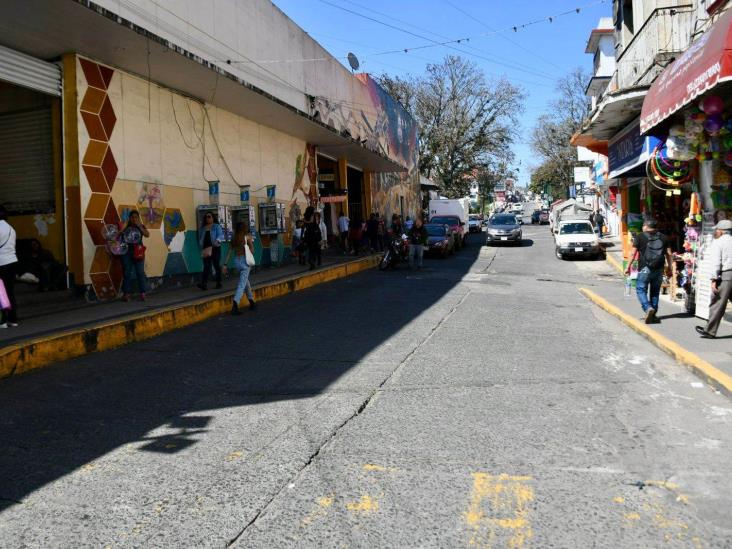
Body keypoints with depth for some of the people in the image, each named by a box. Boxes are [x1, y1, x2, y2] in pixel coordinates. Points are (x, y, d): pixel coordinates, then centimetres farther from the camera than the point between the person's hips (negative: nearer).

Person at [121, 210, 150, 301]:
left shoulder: (141, 226, 8)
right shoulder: (125, 226, 7)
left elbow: (147, 235, -9)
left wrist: (139, 226, -11)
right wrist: (124, 226, -9)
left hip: (138, 252, -1)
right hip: (126, 252, 1)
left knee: (140, 272, -4)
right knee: (127, 273, 3)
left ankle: (142, 293, 0)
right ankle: (127, 293, 9)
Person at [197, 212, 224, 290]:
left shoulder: (216, 227, 5)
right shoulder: (202, 229, 16)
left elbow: (220, 235, -9)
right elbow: (200, 239, 21)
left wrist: (217, 240, -30)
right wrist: (201, 248, 4)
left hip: (215, 248, -3)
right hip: (206, 249, 3)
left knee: (217, 266, 2)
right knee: (206, 267, -7)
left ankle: (218, 283, 11)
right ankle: (204, 283, -16)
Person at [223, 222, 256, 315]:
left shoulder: (234, 238, 9)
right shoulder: (248, 236, -3)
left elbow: (230, 251, 6)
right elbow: (252, 250, -2)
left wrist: (225, 264, 6)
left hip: (236, 261, 6)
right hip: (245, 260, -6)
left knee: (245, 280, 24)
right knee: (242, 284, -9)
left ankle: (251, 301, 33)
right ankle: (235, 303, -26)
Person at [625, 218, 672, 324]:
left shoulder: (639, 237, -2)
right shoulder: (663, 237, 10)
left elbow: (633, 253, -6)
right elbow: (668, 254, 9)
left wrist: (628, 267, -1)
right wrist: (669, 267, 18)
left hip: (644, 269, -4)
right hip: (659, 270, 4)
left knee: (641, 290, 3)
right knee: (655, 292, 13)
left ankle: (648, 308, -20)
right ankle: (653, 315, 17)